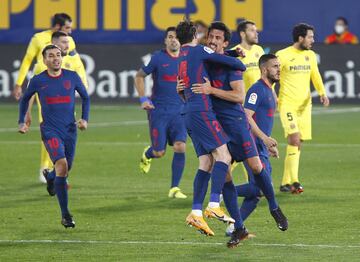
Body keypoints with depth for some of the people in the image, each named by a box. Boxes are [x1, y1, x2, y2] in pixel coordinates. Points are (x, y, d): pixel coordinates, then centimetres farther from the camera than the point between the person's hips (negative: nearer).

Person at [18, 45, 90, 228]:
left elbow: (85, 97, 15)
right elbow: (25, 99, 15)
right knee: (62, 165, -21)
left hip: (70, 130, 3)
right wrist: (21, 122, 8)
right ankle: (65, 215, -20)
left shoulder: (72, 77, 1)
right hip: (50, 131, -3)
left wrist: (85, 119, 3)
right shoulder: (38, 81, -2)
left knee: (65, 170, 11)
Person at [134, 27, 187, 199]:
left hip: (179, 112, 2)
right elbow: (139, 76, 6)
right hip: (158, 110, -2)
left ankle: (174, 188, -4)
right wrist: (143, 99, -3)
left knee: (180, 147, -14)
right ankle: (147, 155, 37)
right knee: (159, 152, -3)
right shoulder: (158, 58, -3)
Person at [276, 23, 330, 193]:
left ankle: (286, 183, 14)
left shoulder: (310, 55, 9)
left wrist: (322, 93, 1)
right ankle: (294, 181, -21)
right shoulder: (283, 55, -8)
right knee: (294, 138, -19)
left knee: (297, 144, 6)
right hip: (287, 104, -6)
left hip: (304, 104, 6)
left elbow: (315, 76, 16)